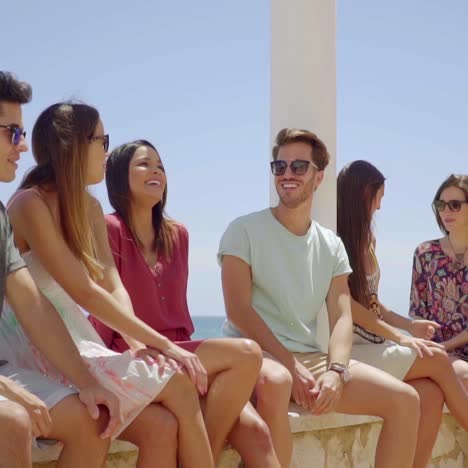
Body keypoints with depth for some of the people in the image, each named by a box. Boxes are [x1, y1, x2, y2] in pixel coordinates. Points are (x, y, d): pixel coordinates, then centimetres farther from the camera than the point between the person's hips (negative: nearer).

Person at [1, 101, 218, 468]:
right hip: (41, 355, -7)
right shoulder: (30, 203, -13)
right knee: (178, 385, -21)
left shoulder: (90, 207, 12)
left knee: (161, 425, -20)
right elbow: (84, 292, -19)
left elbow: (113, 287, 3)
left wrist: (140, 345, -16)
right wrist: (161, 343, -20)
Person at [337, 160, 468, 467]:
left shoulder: (367, 240, 16)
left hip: (373, 344, 7)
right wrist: (398, 335, -16)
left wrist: (410, 325, 12)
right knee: (436, 359, -16)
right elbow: (345, 303, -15)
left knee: (430, 393, -18)